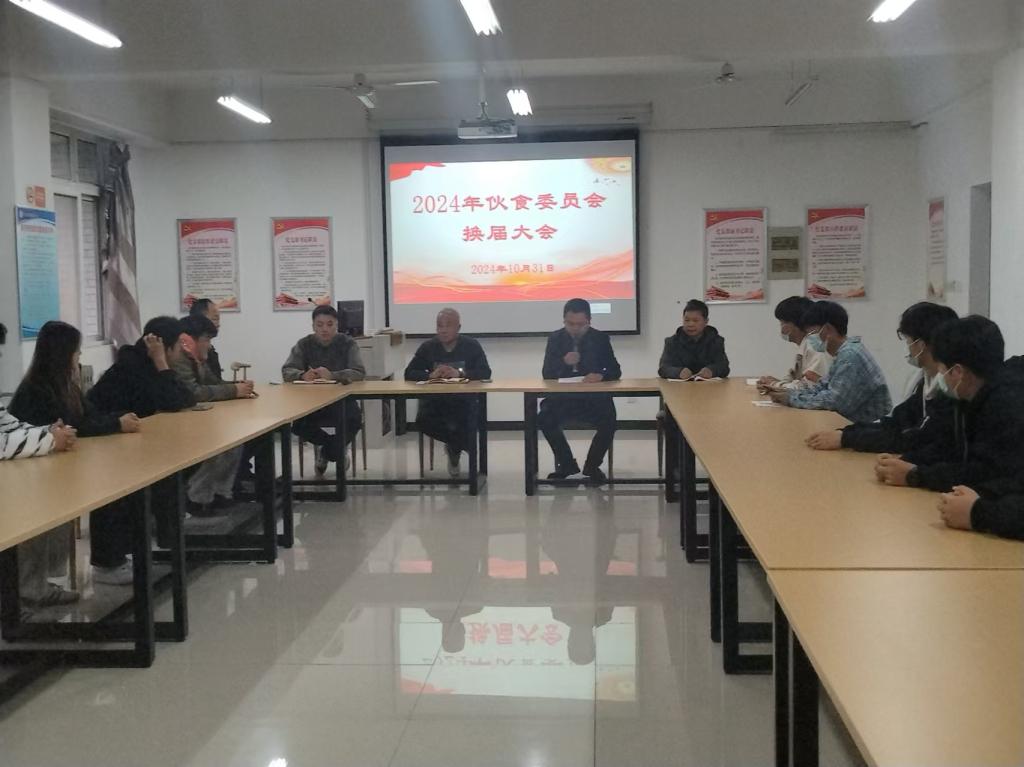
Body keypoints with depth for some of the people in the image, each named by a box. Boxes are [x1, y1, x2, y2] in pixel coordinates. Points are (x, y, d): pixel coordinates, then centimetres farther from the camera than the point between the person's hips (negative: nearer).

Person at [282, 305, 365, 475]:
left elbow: (359, 372, -14)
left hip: (340, 399, -2)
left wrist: (333, 375, -33)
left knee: (354, 419, -33)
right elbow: (286, 371, -5)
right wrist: (302, 375, -30)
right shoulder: (304, 344, 4)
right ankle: (337, 449, 0)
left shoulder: (347, 343, -1)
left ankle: (325, 451, 0)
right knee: (293, 421, -28)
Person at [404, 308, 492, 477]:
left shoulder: (472, 346, 3)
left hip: (464, 399, -2)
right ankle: (459, 444, 0)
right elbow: (409, 373, 3)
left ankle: (454, 446, 7)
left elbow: (485, 373, -9)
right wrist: (430, 375, -17)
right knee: (423, 420, -29)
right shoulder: (427, 347, 8)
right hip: (434, 398, 2)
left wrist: (460, 373, -25)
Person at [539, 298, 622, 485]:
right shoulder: (555, 339, 4)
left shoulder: (600, 339, 2)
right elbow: (546, 373, -1)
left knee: (609, 422, -29)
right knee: (544, 419, -27)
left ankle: (592, 466, -3)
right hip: (562, 397, 1)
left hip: (594, 397, -1)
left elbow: (616, 371, -3)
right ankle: (566, 464, -4)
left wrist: (601, 375, -27)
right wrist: (564, 362, -22)